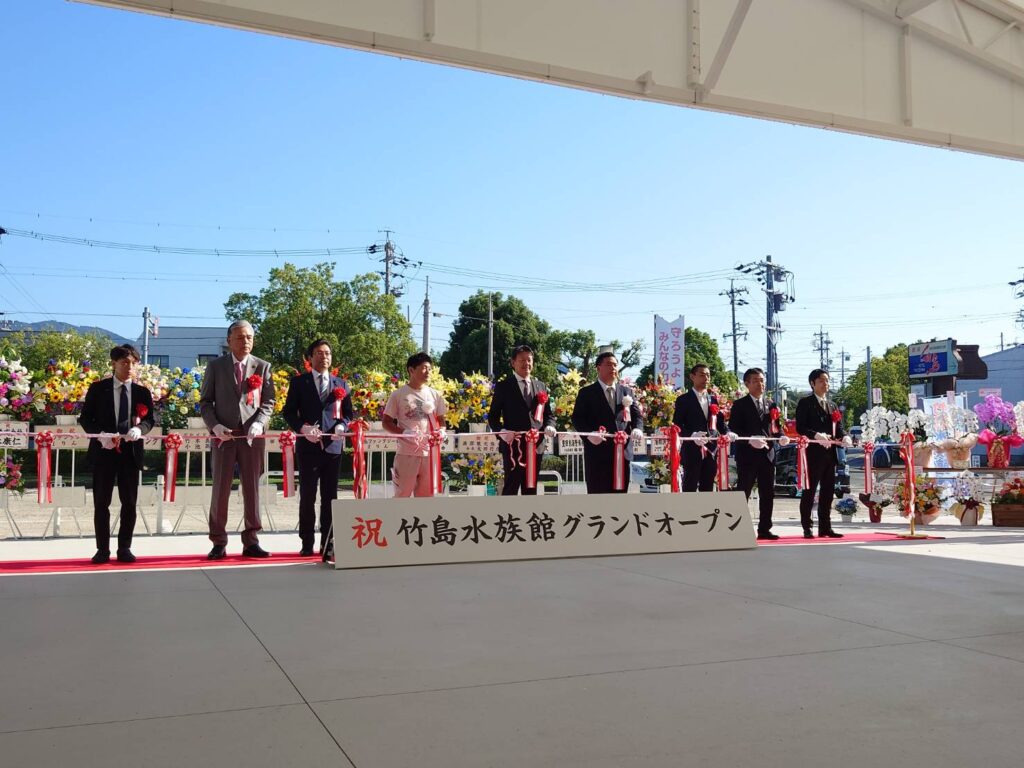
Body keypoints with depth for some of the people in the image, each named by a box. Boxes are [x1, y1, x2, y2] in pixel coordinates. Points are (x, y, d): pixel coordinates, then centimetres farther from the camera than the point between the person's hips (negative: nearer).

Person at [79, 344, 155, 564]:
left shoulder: (142, 392, 7)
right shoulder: (97, 388, 2)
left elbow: (149, 420, 5)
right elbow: (85, 418, 1)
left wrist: (139, 429, -18)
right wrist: (100, 434, -16)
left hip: (130, 453, 2)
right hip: (103, 452, -2)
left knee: (129, 503, 5)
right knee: (101, 503, 3)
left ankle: (124, 548, 14)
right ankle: (102, 549, 11)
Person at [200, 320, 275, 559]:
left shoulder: (263, 367, 8)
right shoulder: (215, 366, 6)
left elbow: (268, 402, 6)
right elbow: (205, 401, 6)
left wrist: (258, 423, -11)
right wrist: (214, 425, -9)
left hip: (252, 436, 1)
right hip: (224, 435, -1)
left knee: (252, 489, 4)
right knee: (220, 489, 2)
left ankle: (251, 542, 10)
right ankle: (218, 543, 9)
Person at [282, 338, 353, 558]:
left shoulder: (340, 384, 12)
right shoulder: (299, 382, 5)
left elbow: (347, 413, 14)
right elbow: (289, 412, 3)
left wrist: (341, 426, -7)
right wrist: (302, 427, -13)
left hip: (333, 446, 2)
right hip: (308, 446, -2)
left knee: (329, 497, 4)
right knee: (307, 496, 3)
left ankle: (328, 544, 8)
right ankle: (307, 543, 11)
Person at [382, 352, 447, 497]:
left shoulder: (435, 395, 10)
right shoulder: (399, 394, -1)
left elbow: (441, 420, 18)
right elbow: (386, 421, 0)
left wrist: (441, 430, -5)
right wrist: (404, 432, -16)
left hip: (429, 452, 4)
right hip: (407, 452, -4)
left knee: (427, 495, 8)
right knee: (402, 495, 1)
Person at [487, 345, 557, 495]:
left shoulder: (540, 386, 14)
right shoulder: (503, 386, 1)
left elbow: (549, 413, 17)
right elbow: (493, 415, 0)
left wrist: (549, 427, -5)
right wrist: (501, 431, -18)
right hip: (513, 446, -5)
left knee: (531, 489, 10)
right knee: (511, 488, -5)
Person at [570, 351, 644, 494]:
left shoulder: (627, 391, 15)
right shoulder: (587, 392, 3)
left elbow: (637, 415, 10)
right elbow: (577, 418, -3)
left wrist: (637, 429, -12)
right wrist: (589, 434, -21)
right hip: (597, 452, -4)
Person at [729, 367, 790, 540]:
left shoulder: (771, 405, 16)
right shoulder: (740, 405, 0)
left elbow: (776, 428, 15)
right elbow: (733, 430, -7)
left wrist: (781, 437, -7)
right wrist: (750, 440, -21)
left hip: (767, 454, 5)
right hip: (747, 455, -5)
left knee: (768, 494, 6)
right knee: (743, 493, -2)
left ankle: (764, 529, 14)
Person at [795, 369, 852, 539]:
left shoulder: (832, 405, 20)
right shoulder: (805, 403, -1)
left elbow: (838, 427, 15)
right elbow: (800, 428, -10)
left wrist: (844, 437, -6)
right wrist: (817, 435, -25)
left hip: (829, 453, 7)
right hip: (813, 453, -7)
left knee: (827, 492, 8)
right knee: (809, 491, -3)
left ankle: (825, 527, 14)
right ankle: (807, 528, 1)